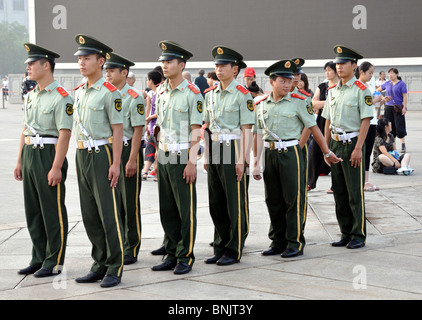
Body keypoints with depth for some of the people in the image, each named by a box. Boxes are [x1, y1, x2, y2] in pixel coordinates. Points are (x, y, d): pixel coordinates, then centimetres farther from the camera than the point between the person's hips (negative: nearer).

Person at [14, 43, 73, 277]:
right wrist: (20, 161, 16)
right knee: (33, 211, 13)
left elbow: (64, 134, -17)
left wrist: (56, 168, -21)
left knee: (53, 212, 0)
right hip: (30, 155, 9)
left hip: (49, 156, -9)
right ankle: (39, 259, 23)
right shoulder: (31, 95, 14)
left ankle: (54, 262, 8)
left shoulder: (61, 97, -13)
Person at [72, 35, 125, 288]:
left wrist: (116, 163, -16)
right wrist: (80, 159, 16)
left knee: (109, 214, -4)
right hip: (82, 155, 8)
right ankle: (100, 265, 20)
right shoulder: (79, 92, 13)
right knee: (90, 214, 11)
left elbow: (117, 130, -12)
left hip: (102, 155, -8)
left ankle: (115, 269, 3)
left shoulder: (110, 93, -11)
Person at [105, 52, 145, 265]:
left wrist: (132, 160, -17)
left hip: (127, 151, -7)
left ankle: (131, 250, 6)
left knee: (130, 203, -1)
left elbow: (138, 130, -12)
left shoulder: (134, 98, -10)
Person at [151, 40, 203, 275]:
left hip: (182, 158, -7)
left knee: (186, 210, 0)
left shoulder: (192, 93, -9)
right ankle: (171, 255, 19)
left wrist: (192, 162, -16)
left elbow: (196, 130, -11)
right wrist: (158, 158, 15)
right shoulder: (161, 92, 11)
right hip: (163, 157, 7)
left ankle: (186, 257, 7)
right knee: (167, 210, 10)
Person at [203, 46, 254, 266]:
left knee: (235, 204, 0)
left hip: (233, 150, -7)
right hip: (214, 151, 7)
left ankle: (234, 250, 7)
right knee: (216, 202, 11)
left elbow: (246, 129, -10)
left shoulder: (242, 95, -7)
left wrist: (242, 159, -15)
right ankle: (220, 248, 20)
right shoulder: (210, 94, 12)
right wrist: (206, 156, 13)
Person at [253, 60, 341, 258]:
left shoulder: (298, 102, -2)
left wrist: (327, 153, 2)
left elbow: (314, 128, 0)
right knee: (273, 201, 10)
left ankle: (295, 243, 6)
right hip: (269, 154, 4)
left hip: (290, 153, -4)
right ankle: (278, 241, 21)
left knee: (293, 200, -2)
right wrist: (256, 162, 7)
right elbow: (257, 135, 10)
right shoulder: (261, 105, 7)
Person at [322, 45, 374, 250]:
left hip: (352, 144, -6)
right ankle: (346, 233, 18)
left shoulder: (361, 90, -7)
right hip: (335, 143, 6)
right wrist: (326, 147, 11)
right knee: (339, 192, 9)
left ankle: (359, 235, 6)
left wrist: (358, 148, -16)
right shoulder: (332, 90, 11)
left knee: (355, 193, -2)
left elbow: (366, 121, -11)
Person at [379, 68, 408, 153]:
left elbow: (404, 96, -6)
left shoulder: (401, 84, -3)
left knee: (399, 127, -6)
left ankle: (403, 146, 1)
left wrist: (404, 107, -14)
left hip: (398, 108, -5)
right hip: (388, 108, 5)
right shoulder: (387, 84, 10)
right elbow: (379, 90, 27)